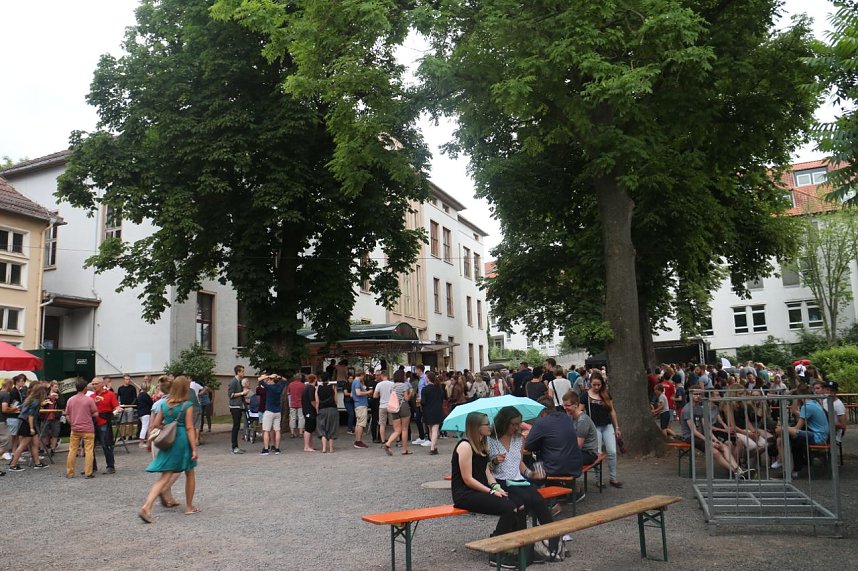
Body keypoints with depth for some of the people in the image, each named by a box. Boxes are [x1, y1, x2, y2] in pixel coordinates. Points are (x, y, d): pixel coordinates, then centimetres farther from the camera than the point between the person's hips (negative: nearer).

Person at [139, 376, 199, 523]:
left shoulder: (164, 404, 5)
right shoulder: (187, 405, -11)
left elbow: (155, 424, 6)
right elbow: (189, 428, -14)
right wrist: (194, 449, -12)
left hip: (168, 442, 4)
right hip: (183, 441, -4)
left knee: (165, 477, 5)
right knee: (190, 474, 16)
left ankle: (146, 507, -12)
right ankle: (189, 507, 26)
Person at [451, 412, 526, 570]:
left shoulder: (481, 444, 15)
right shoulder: (465, 446, -13)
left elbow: (486, 471, 14)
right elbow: (467, 479, -16)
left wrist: (496, 486, -4)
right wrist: (491, 492, -16)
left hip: (481, 491, 8)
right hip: (465, 494, -8)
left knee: (518, 506, -14)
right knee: (508, 508, -24)